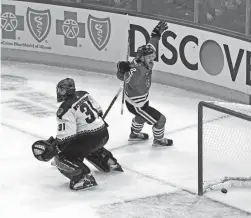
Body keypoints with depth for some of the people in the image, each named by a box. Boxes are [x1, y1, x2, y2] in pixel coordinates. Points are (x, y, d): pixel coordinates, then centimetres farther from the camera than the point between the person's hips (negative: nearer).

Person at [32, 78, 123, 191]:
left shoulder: (65, 110, -18)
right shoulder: (84, 95, 5)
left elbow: (66, 135, -23)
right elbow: (98, 110, 18)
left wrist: (52, 148, -16)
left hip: (90, 138, -9)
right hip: (104, 134, 9)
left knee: (62, 155, -4)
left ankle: (83, 176, -18)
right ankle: (109, 162, 49)